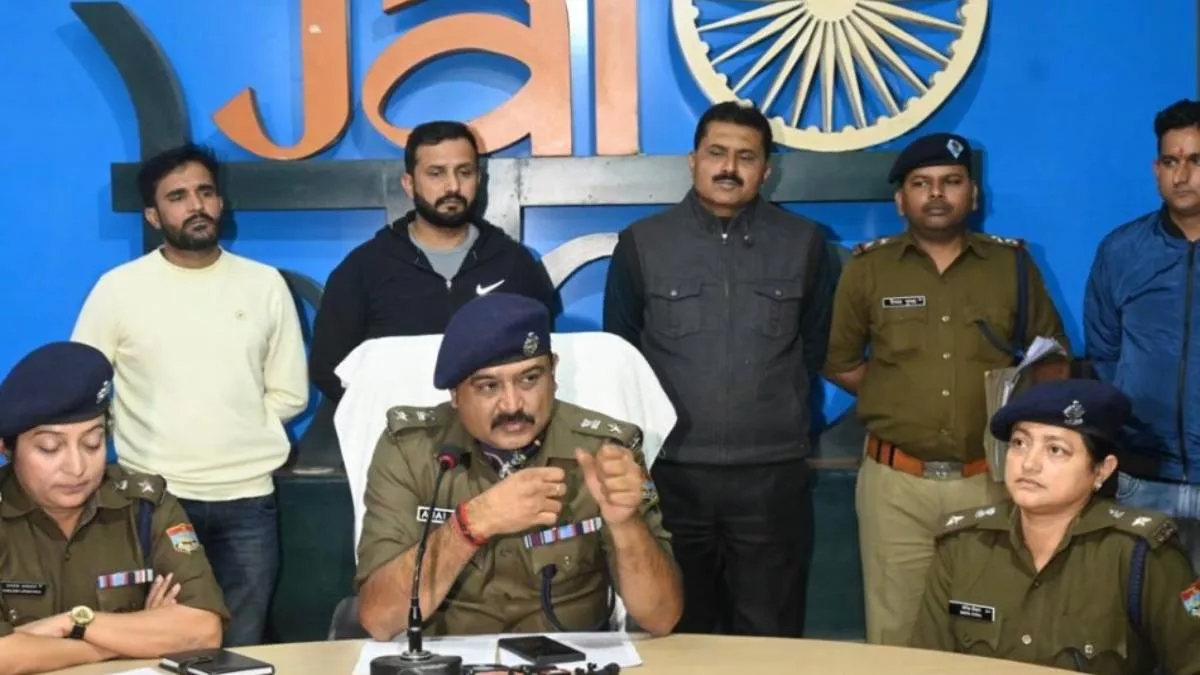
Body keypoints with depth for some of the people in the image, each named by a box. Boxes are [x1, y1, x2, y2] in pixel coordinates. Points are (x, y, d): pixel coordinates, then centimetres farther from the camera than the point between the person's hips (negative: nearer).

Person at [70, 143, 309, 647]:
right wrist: (144, 439, 0)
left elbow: (289, 394, 8)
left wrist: (234, 430, 2)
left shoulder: (266, 284, 5)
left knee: (241, 649, 8)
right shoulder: (118, 288, 0)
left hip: (246, 499, 1)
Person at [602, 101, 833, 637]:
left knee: (770, 642, 5)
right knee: (676, 639, 10)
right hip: (671, 473, 0)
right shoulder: (640, 244, 2)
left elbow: (815, 347, 13)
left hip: (773, 475, 0)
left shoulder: (805, 244, 3)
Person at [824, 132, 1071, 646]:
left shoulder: (1012, 263, 6)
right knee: (895, 634, 2)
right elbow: (839, 364, 11)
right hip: (896, 483, -1)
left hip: (989, 480, 1)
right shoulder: (867, 268, 4)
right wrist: (895, 395, 2)